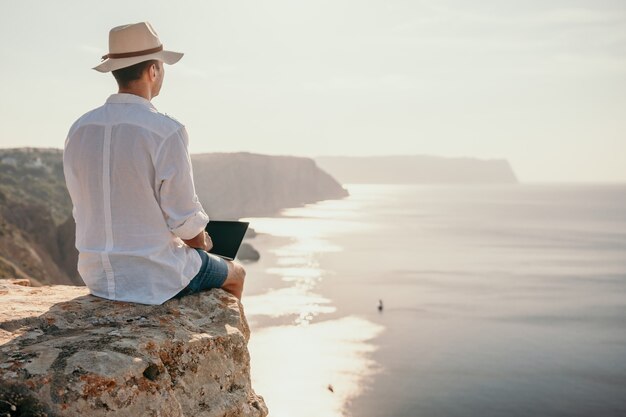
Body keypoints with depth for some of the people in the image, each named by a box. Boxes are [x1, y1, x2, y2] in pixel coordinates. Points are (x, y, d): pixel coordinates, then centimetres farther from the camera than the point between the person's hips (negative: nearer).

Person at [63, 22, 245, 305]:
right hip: (154, 277, -6)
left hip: (97, 275, 6)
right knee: (234, 274, 24)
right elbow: (185, 218, -18)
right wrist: (200, 242, 6)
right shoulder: (167, 132, -21)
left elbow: (85, 208, 7)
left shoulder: (79, 130, -2)